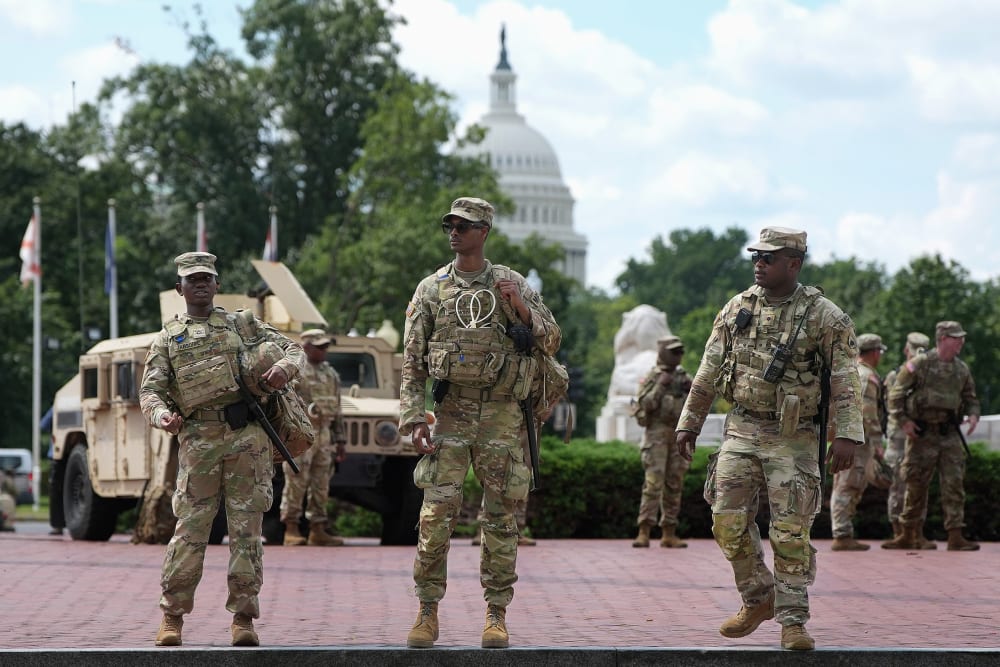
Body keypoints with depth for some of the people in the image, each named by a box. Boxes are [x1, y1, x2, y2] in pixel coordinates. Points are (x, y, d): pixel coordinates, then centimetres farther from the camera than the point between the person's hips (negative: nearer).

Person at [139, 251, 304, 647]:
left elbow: (293, 348, 16)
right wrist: (162, 415, -17)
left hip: (247, 437, 1)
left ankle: (243, 618, 3)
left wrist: (284, 367, -8)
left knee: (246, 527, -1)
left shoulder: (243, 324, 17)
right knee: (190, 529, -3)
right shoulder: (168, 339, 15)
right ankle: (172, 616, 7)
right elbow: (150, 390, 6)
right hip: (199, 440, 0)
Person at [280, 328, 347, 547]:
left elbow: (336, 410, 21)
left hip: (323, 434, 7)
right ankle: (291, 530, -4)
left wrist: (340, 439, 17)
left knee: (321, 485, 6)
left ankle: (317, 530, 10)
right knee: (296, 482, -7)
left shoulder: (330, 374, 18)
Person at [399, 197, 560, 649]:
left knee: (500, 517, 2)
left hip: (501, 415, 0)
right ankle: (428, 612, 0)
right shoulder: (430, 289, 6)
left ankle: (496, 614, 8)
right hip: (450, 413, 0)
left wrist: (521, 309, -12)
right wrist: (413, 420, -4)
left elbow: (551, 343, 5)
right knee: (436, 514, -8)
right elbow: (412, 362, 5)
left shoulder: (512, 285, 5)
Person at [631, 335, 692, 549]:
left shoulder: (683, 376, 15)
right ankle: (644, 532, -15)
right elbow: (645, 404, -9)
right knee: (653, 482, -13)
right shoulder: (652, 377, 1)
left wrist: (691, 389, -5)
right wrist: (660, 386, -16)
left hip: (679, 435, 5)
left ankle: (669, 534, 9)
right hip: (657, 434, -5)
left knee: (674, 484, 5)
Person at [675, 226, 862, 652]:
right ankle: (758, 599, 19)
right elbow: (708, 373, 13)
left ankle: (792, 620, 1)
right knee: (728, 520, -1)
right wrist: (689, 423, 12)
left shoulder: (823, 316, -6)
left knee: (791, 530, -6)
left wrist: (847, 435, -19)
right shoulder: (736, 309, 7)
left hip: (792, 439, -4)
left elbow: (846, 380, -10)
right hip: (741, 432, 4)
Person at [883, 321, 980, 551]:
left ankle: (955, 536, -3)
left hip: (950, 435, 4)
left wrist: (973, 414, 0)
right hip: (922, 434, -4)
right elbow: (896, 394, -3)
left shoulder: (962, 369, 10)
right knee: (916, 485, 3)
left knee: (954, 484, -4)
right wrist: (903, 421, -12)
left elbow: (970, 397, 21)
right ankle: (909, 536, 14)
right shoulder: (919, 364, -5)